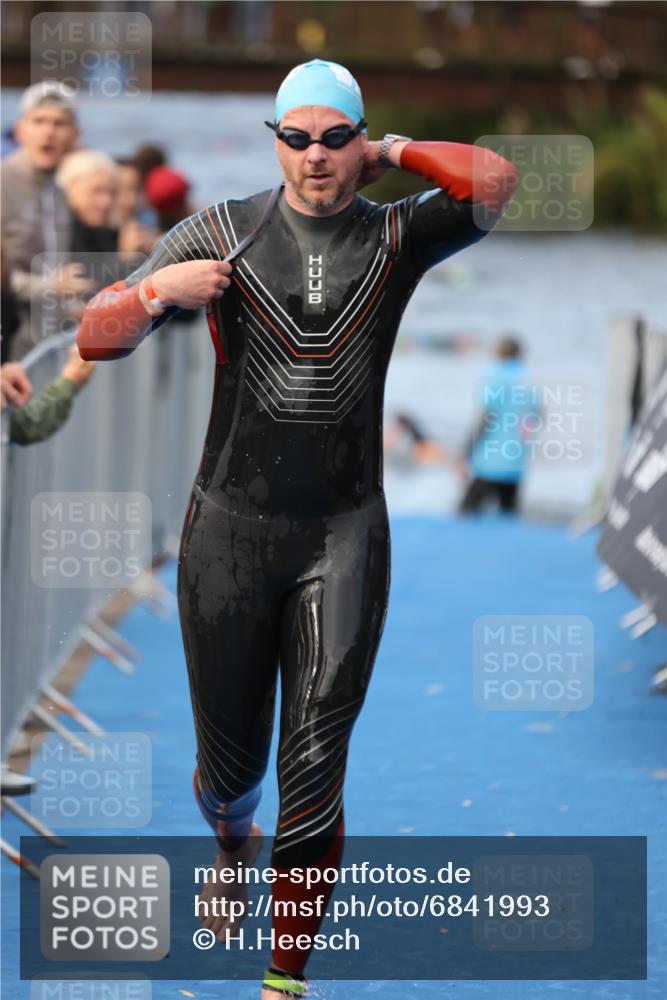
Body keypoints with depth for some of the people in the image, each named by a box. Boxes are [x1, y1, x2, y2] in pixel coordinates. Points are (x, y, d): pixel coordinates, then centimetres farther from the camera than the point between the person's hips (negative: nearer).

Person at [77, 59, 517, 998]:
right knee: (230, 761, 12)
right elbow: (96, 337, -5)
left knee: (313, 773, -8)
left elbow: (494, 183, -21)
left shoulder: (396, 237, 0)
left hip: (345, 538, -1)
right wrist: (158, 290, -26)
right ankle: (235, 843, 48)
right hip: (230, 527, 1)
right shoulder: (223, 232, -1)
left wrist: (394, 150, -6)